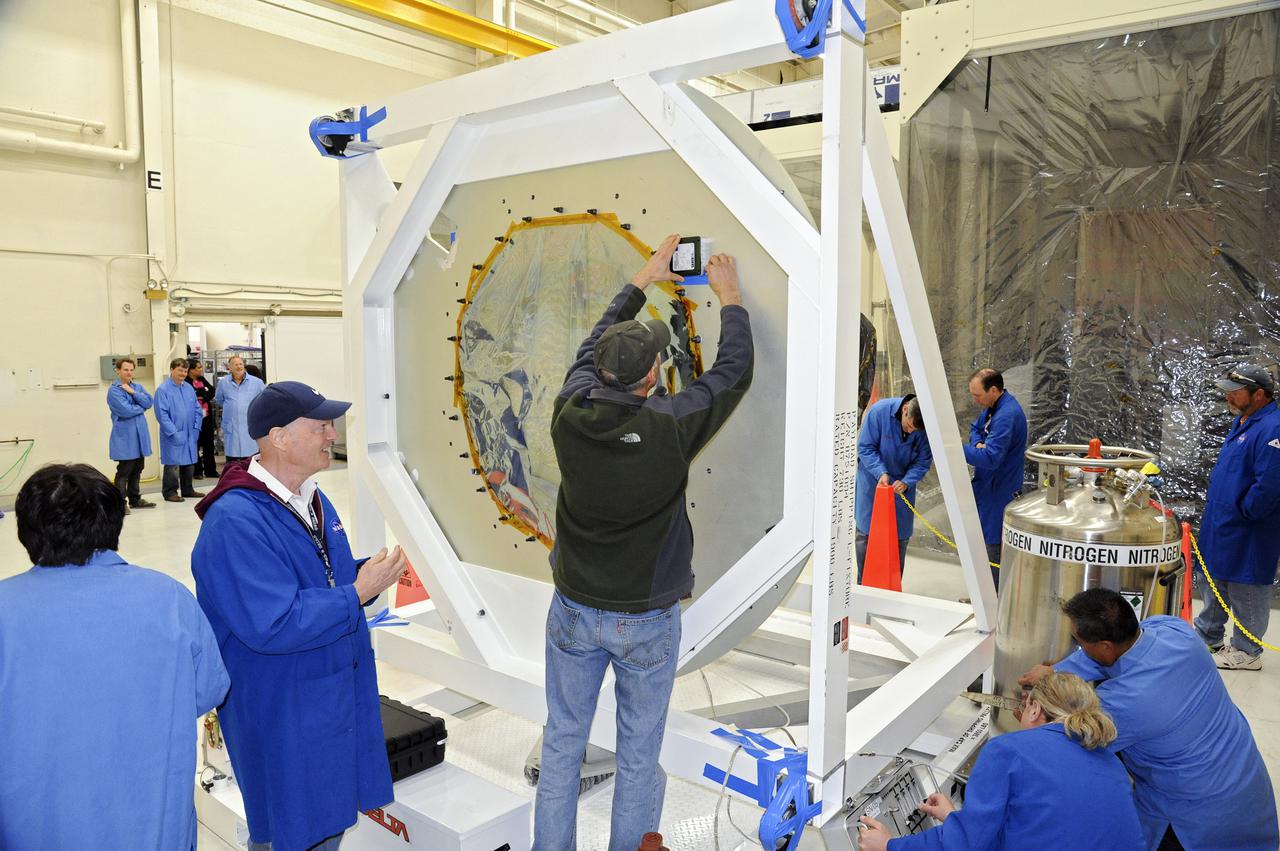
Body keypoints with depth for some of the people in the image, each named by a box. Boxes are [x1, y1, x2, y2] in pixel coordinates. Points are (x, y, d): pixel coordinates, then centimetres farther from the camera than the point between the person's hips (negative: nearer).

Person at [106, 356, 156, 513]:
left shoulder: (138, 387, 12)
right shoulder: (114, 390, -9)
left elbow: (149, 402, -2)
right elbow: (126, 410, -19)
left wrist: (133, 392, -12)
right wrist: (141, 407, -3)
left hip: (140, 435, 7)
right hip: (125, 437, -7)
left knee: (137, 470, 14)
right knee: (124, 471, -6)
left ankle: (135, 499, 25)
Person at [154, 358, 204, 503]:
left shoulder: (189, 388, 8)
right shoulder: (163, 389, -10)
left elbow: (197, 409, 12)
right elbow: (162, 414, -13)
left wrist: (196, 428, 2)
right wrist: (174, 433, -16)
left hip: (190, 435, 6)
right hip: (173, 436, -6)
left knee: (189, 463, 13)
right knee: (173, 464, 0)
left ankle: (187, 489, 26)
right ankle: (170, 492, 12)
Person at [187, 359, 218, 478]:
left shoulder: (202, 380, 11)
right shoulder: (186, 383, -11)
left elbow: (212, 392, 2)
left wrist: (201, 396, -13)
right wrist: (205, 395, -10)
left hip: (207, 416, 7)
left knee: (209, 444, 10)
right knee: (196, 445, 3)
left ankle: (210, 470, 17)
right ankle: (197, 471, 12)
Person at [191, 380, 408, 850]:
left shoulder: (310, 496, 4)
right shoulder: (235, 523, -26)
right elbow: (272, 626, -31)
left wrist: (365, 572, -6)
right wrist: (357, 593, -25)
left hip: (336, 700, 8)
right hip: (281, 718, -8)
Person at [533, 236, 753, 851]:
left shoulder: (571, 414, -12)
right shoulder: (670, 427, -21)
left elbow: (594, 346, 8)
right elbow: (734, 370, -5)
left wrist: (641, 282, 20)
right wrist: (730, 300, 11)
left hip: (573, 611, 4)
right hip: (647, 621, -3)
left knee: (561, 742, 18)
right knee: (639, 754, 13)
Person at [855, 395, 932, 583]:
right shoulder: (879, 411, -24)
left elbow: (923, 461, -8)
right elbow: (865, 447, -16)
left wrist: (906, 482, -24)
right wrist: (881, 472, -28)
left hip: (902, 484, 2)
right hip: (872, 480, -2)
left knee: (900, 536, 5)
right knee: (865, 533, 2)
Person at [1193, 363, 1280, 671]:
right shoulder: (1243, 421, 9)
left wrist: (1241, 513, -19)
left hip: (1247, 538, -10)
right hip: (1221, 528, 10)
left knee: (1246, 593, 5)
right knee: (1214, 584, 22)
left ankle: (1246, 653, 19)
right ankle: (1207, 635, 37)